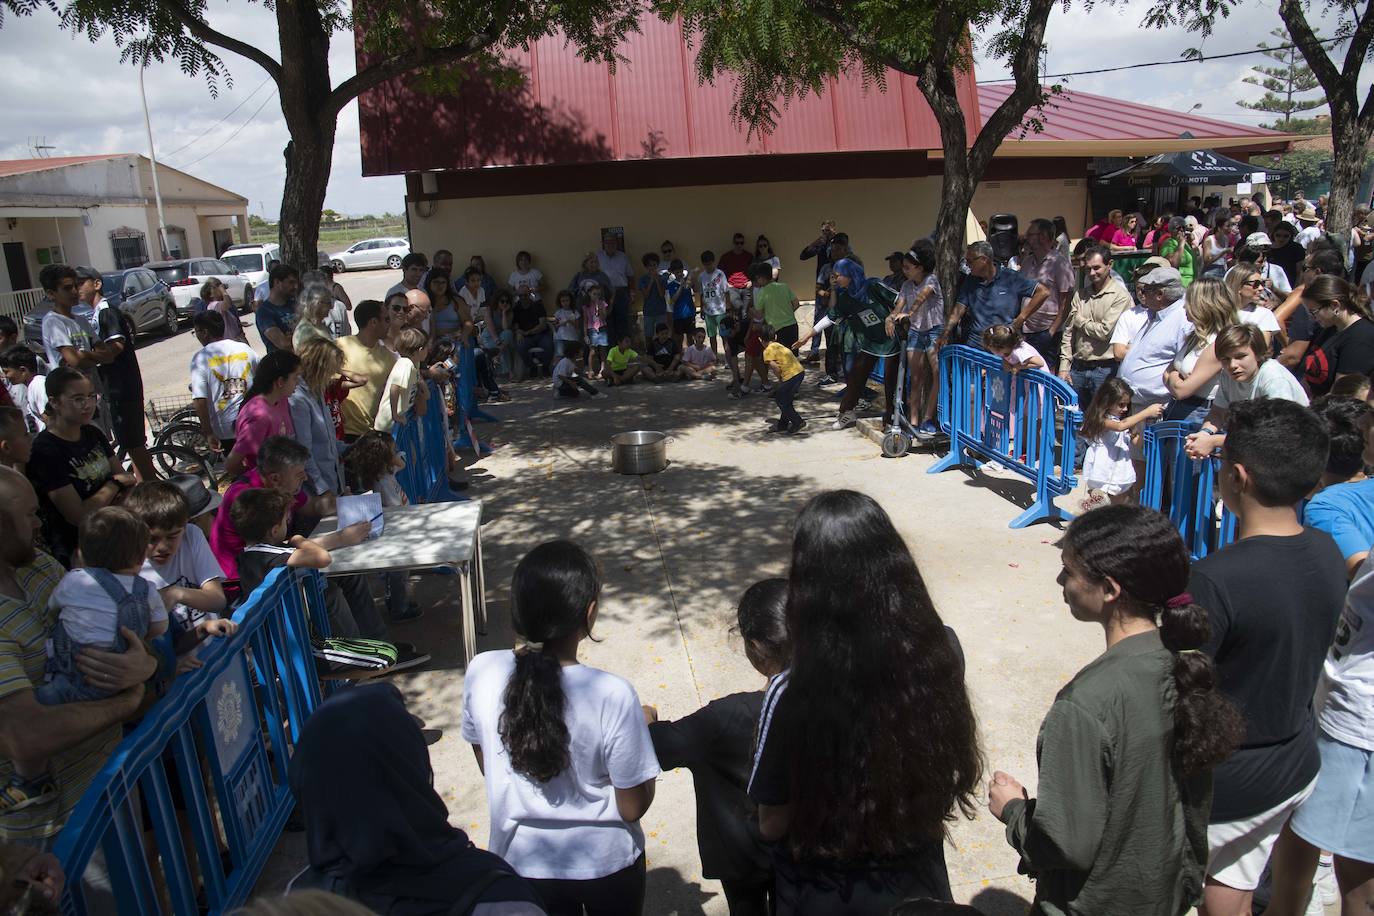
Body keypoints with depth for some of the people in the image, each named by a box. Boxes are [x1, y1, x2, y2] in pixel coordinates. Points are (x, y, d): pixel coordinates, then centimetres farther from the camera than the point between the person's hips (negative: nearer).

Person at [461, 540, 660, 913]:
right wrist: (642, 727, -5)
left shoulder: (481, 672, -20)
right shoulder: (612, 695, -30)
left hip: (523, 861, 2)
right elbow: (633, 806, -18)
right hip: (606, 863, -2)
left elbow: (486, 765, -3)